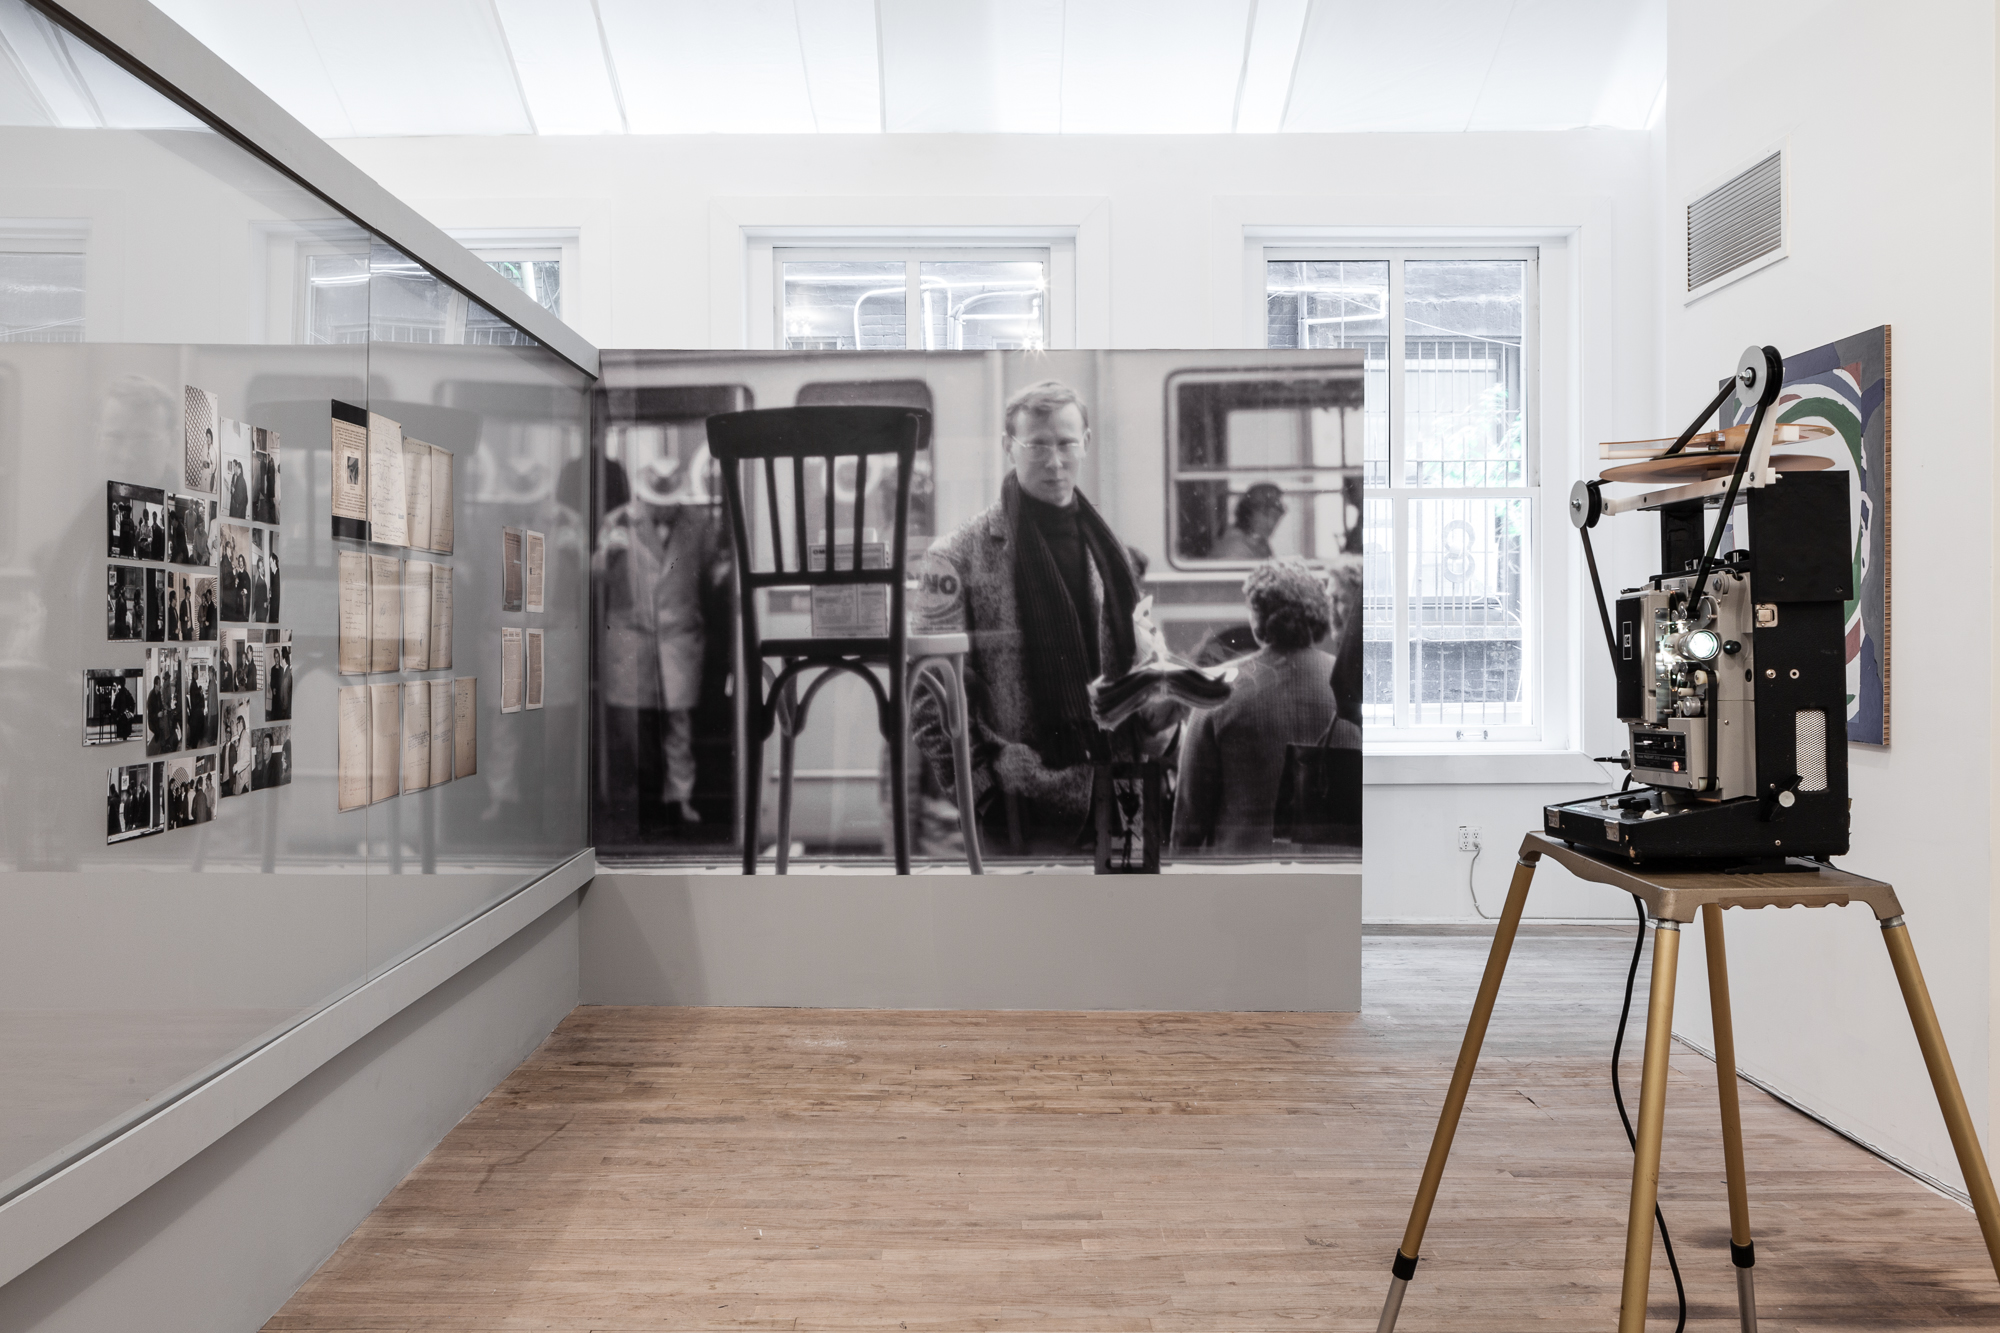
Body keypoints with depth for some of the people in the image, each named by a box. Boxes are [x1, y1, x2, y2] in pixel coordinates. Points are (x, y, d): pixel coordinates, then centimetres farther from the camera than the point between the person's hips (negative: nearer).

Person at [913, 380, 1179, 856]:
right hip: (1022, 813, -5)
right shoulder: (960, 558, -6)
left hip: (1115, 800, 5)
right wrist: (979, 789, -13)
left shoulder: (1111, 553, 12)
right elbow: (931, 696, -7)